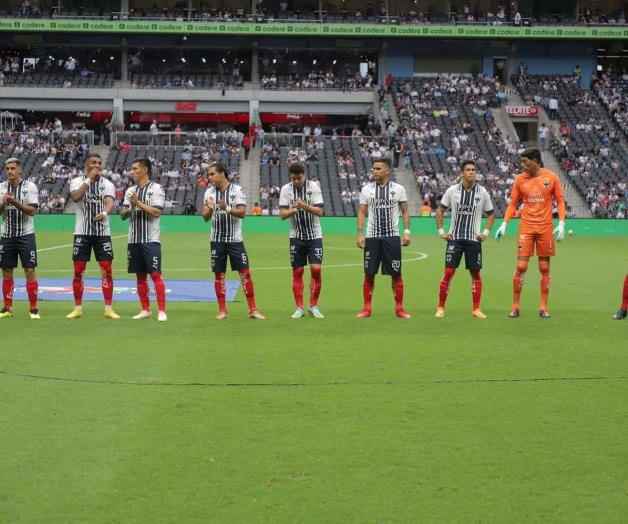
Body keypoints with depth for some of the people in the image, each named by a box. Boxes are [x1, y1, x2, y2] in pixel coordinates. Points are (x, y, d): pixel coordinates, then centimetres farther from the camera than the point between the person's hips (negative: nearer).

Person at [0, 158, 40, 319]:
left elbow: (32, 210, -12)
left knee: (30, 270, -6)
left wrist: (16, 202, -24)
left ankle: (33, 309, -1)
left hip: (25, 235, -3)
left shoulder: (30, 186, -3)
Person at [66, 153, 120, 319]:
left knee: (107, 270, -3)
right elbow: (75, 197, -18)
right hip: (82, 232, 0)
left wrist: (104, 213, -37)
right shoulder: (77, 181, 2)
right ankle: (78, 309, 11)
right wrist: (89, 179, -18)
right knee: (78, 271, 1)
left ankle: (108, 309, 3)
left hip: (103, 233, 0)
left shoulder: (107, 184, 4)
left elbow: (109, 202, -15)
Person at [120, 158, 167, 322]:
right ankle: (145, 310, 16)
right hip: (134, 240, 6)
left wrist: (138, 203, -16)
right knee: (140, 276, 9)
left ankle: (162, 311, -7)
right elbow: (123, 215, 12)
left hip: (151, 240, -6)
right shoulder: (130, 191, 14)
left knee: (155, 274, -9)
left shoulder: (156, 189, -4)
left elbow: (156, 212, -14)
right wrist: (128, 210, -9)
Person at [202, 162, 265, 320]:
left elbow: (242, 212, -13)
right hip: (217, 240, 3)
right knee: (219, 274, 4)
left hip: (235, 239, -2)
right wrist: (209, 209, -22)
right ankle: (222, 310, 12)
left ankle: (252, 309, 1)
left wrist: (227, 208, -30)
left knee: (245, 273, -4)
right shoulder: (209, 192, 4)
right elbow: (205, 217, 1)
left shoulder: (237, 190, -5)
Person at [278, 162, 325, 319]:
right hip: (296, 236, 1)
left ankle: (314, 306, 3)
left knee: (316, 269, -9)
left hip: (314, 235, -1)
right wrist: (294, 209, -24)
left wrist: (305, 206, -27)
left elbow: (320, 211, -11)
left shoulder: (314, 187, -6)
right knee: (297, 272, 2)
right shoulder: (286, 189, -3)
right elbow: (282, 214, -6)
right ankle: (299, 308, 9)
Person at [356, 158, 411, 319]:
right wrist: (360, 234, -3)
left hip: (392, 237, -1)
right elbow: (362, 212, 6)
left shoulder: (398, 189, 2)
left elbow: (405, 211, 6)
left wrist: (407, 231, -4)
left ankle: (399, 308, 9)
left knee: (396, 274, 1)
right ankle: (367, 308, 10)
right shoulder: (367, 189, 5)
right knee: (369, 274, 2)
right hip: (372, 237, 1)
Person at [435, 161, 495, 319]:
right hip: (455, 238, -1)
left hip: (474, 239, 1)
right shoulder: (452, 190, -1)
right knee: (449, 272, -4)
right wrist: (441, 231, 2)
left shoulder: (482, 193, 0)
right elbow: (440, 210, 8)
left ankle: (476, 309, 11)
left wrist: (486, 232, 1)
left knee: (476, 273, 3)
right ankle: (441, 307, 4)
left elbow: (491, 214, 12)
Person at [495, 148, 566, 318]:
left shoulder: (551, 177, 0)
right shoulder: (520, 179, 4)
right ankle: (515, 306, 2)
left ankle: (543, 307, 10)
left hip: (545, 227, 0)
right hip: (526, 226, 1)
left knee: (544, 268, 4)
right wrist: (504, 224, -2)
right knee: (521, 267, -5)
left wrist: (561, 224, -7)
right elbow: (512, 204, 8)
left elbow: (560, 201, 3)